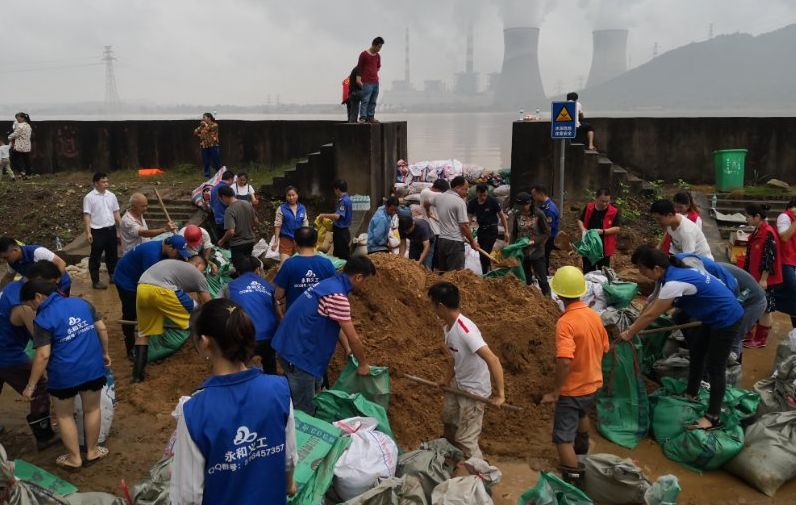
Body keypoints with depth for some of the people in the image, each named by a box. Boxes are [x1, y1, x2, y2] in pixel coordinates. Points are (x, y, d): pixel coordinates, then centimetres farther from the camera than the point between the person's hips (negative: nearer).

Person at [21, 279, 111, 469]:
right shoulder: (81, 302, 1)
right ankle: (92, 451, 34)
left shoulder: (43, 319, -13)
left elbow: (43, 356, -15)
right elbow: (102, 329, 5)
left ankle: (74, 458, 26)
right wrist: (105, 353, 18)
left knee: (64, 415, 18)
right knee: (92, 409, 21)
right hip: (93, 367, 4)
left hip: (64, 374, -4)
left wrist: (31, 385, -7)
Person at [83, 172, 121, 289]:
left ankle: (113, 276, 31)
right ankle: (95, 281, 11)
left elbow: (116, 213, 12)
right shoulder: (89, 197, -8)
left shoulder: (111, 196, 7)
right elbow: (87, 216, -9)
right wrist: (88, 232, -16)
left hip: (111, 229, 5)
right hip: (97, 231, -5)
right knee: (95, 257, 3)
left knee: (112, 254, 16)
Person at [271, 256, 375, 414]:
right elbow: (353, 339, -15)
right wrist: (363, 364, 0)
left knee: (314, 392, 24)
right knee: (304, 410, 2)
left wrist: (348, 350, 21)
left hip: (294, 345, 10)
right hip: (297, 351, -10)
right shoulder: (338, 296, -23)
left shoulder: (332, 283, 8)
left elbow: (337, 325, 20)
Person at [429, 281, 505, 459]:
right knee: (448, 421, 28)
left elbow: (493, 360, -35)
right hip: (457, 385, 10)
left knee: (465, 441, -3)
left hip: (474, 391, -10)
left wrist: (500, 394, -34)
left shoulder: (465, 330, -32)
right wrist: (447, 380, 9)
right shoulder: (447, 328, -4)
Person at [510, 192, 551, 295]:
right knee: (525, 280, 16)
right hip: (522, 253, 3)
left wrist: (534, 241, -20)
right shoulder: (516, 214, -4)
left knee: (542, 279, 6)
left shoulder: (538, 214, -14)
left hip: (536, 253, -3)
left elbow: (546, 233, -8)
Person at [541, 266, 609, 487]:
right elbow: (603, 349, 9)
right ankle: (582, 445, 61)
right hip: (594, 384, 8)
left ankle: (574, 481, 4)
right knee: (582, 413, 36)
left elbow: (565, 361, -35)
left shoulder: (565, 322, -27)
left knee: (563, 437, 2)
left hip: (572, 389, -8)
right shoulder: (594, 315, -4)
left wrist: (555, 392, -25)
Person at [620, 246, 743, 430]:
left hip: (727, 318, -10)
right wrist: (634, 325, 7)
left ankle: (713, 418, 5)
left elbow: (651, 315, -22)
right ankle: (691, 394, 39)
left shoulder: (674, 283, -31)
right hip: (713, 316, 10)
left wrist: (629, 334, -10)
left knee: (714, 367, -4)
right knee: (696, 352, 21)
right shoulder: (671, 272, -2)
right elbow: (654, 303, 9)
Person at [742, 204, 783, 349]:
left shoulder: (768, 233, -19)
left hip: (764, 279, -9)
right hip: (755, 277, 9)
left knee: (764, 309, 2)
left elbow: (769, 258, -21)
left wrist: (763, 279, -21)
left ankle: (761, 340, 11)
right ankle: (755, 336, 26)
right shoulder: (757, 232, 9)